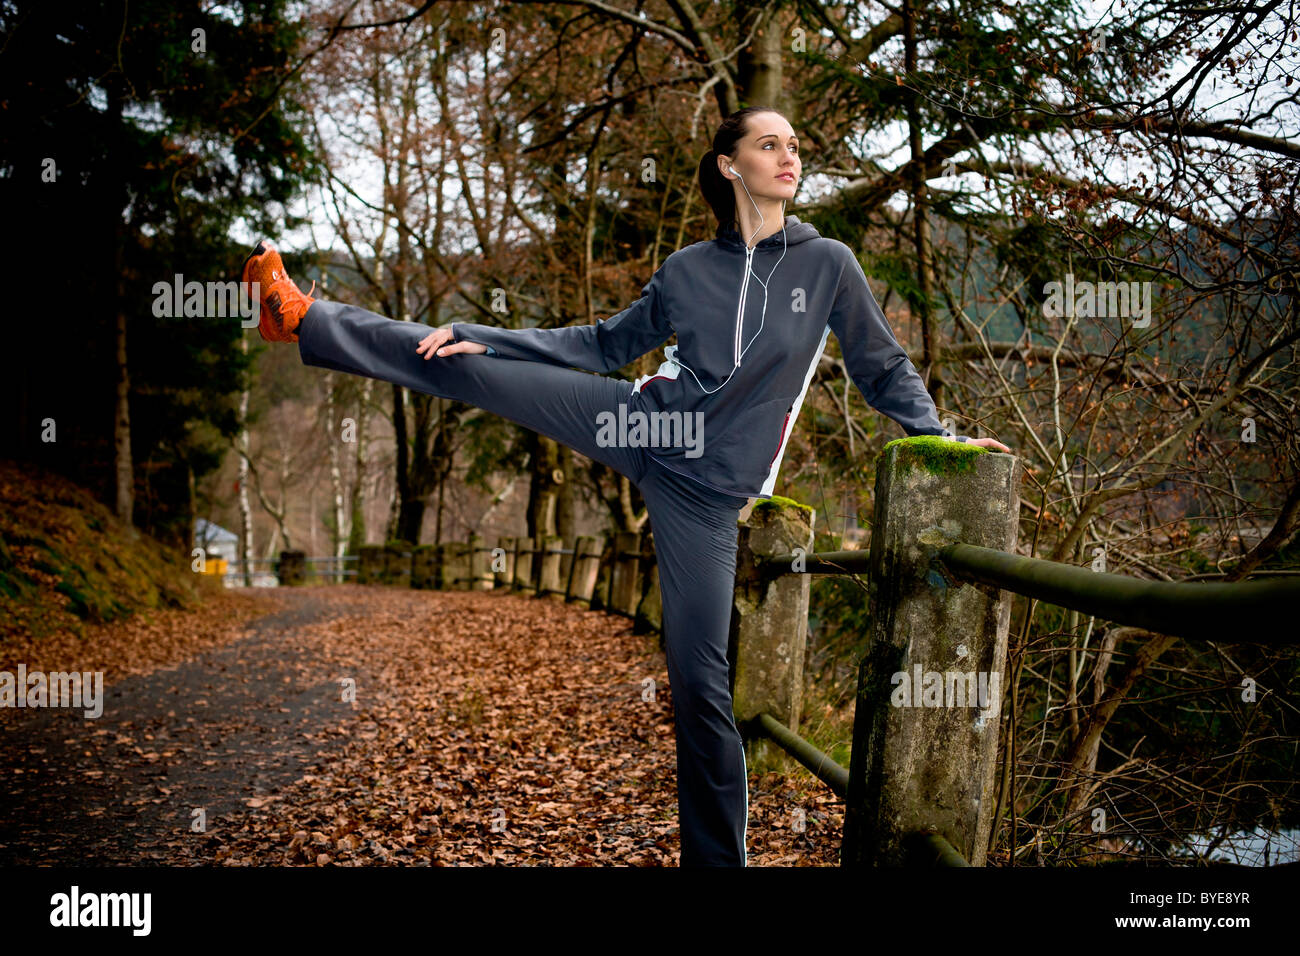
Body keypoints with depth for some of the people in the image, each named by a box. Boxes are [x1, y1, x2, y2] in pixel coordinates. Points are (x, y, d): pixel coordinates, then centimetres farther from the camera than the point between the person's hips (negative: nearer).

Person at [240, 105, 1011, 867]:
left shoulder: (829, 264, 2)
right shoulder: (687, 270, 8)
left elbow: (884, 369, 10)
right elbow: (606, 345, 15)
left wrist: (941, 436, -4)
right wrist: (480, 338, 10)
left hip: (709, 487, -2)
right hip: (650, 424, 3)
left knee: (700, 679, -5)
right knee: (462, 362, -3)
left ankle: (717, 852, 9)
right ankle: (302, 319, 12)